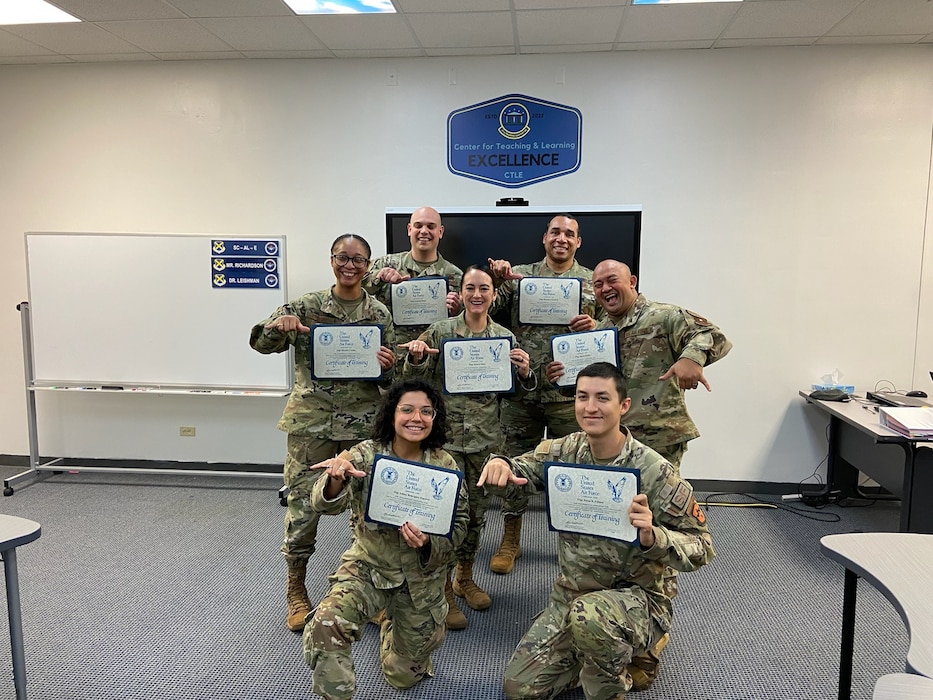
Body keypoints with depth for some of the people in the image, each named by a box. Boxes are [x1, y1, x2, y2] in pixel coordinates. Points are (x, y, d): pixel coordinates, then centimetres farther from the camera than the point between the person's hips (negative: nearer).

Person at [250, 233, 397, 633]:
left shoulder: (379, 314, 4)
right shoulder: (306, 306, 0)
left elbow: (391, 379, 9)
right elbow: (260, 342, 0)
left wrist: (387, 366, -14)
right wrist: (278, 327, -21)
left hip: (362, 422, 2)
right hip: (310, 420, -1)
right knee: (302, 504, 2)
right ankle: (296, 592, 22)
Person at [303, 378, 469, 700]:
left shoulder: (445, 466, -13)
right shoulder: (366, 455, -16)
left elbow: (457, 527, -6)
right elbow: (326, 504, -27)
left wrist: (428, 543, -28)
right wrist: (335, 479, -51)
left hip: (420, 576, 1)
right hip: (368, 567, -1)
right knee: (325, 626, -31)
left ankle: (393, 627, 51)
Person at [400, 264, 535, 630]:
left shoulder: (505, 337, 3)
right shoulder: (439, 331, -5)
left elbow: (517, 390, 10)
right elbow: (417, 380, 1)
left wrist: (525, 372, -11)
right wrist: (415, 358, -20)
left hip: (485, 437, 3)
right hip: (445, 434, -3)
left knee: (477, 511, 14)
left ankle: (464, 577, 36)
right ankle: (443, 590, 18)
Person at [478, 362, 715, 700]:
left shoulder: (654, 471, -19)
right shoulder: (565, 451, -6)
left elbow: (700, 548, -16)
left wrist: (652, 536, -37)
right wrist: (499, 463, -32)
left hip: (635, 599, -5)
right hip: (569, 595, 5)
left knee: (589, 614, -38)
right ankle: (608, 654, 23)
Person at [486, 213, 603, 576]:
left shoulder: (593, 281, 6)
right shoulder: (519, 275, 6)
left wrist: (593, 326, -14)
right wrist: (498, 280, -12)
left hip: (569, 392, 0)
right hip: (520, 388, 1)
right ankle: (510, 541, 26)